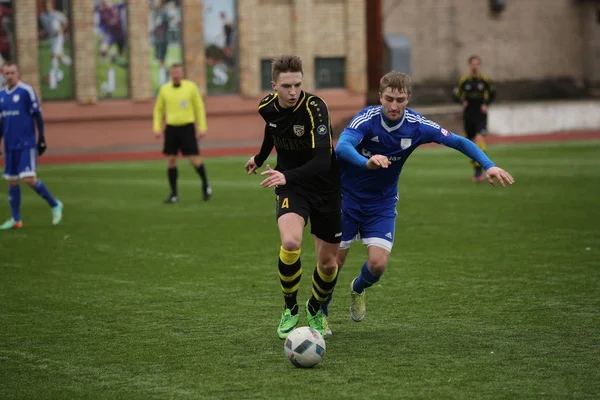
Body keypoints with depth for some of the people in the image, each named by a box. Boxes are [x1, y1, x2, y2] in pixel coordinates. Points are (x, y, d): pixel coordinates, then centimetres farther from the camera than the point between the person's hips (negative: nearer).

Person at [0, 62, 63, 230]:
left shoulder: (26, 91, -8)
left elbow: (37, 116, -6)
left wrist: (41, 139, -9)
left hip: (27, 144, -6)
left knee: (29, 179, -13)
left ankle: (55, 205, 6)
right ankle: (16, 219, 15)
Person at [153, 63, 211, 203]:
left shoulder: (191, 87, -3)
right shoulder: (164, 89, 3)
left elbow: (199, 107, 1)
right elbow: (158, 110, 12)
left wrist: (202, 128, -5)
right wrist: (157, 128, 2)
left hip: (187, 128, -2)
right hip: (171, 128, 3)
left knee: (194, 160, -7)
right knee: (171, 161, -1)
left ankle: (205, 185, 19)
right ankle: (174, 194, 7)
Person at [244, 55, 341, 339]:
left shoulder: (314, 108, -24)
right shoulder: (267, 107, -7)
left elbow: (323, 161, -33)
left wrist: (287, 176, -46)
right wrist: (261, 157, 33)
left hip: (325, 187, -2)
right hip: (291, 187, 2)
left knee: (328, 262, 5)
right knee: (290, 243, -27)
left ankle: (315, 310, 37)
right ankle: (290, 310, -5)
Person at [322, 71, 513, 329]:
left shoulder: (417, 126, -15)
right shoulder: (367, 119, -25)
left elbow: (458, 142, -8)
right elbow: (342, 147, -42)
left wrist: (488, 165, -22)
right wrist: (367, 162, -62)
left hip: (382, 203, 3)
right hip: (346, 197, -2)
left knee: (378, 263, -10)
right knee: (334, 260, 1)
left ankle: (358, 289, 26)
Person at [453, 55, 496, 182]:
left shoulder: (486, 80, -1)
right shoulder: (464, 81, 1)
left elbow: (492, 94, 13)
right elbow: (457, 94, 11)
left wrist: (486, 104, -4)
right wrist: (462, 101, -9)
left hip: (481, 115, -2)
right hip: (468, 115, 2)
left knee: (479, 138, -21)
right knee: (471, 142, 7)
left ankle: (479, 168, -24)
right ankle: (476, 169, 23)